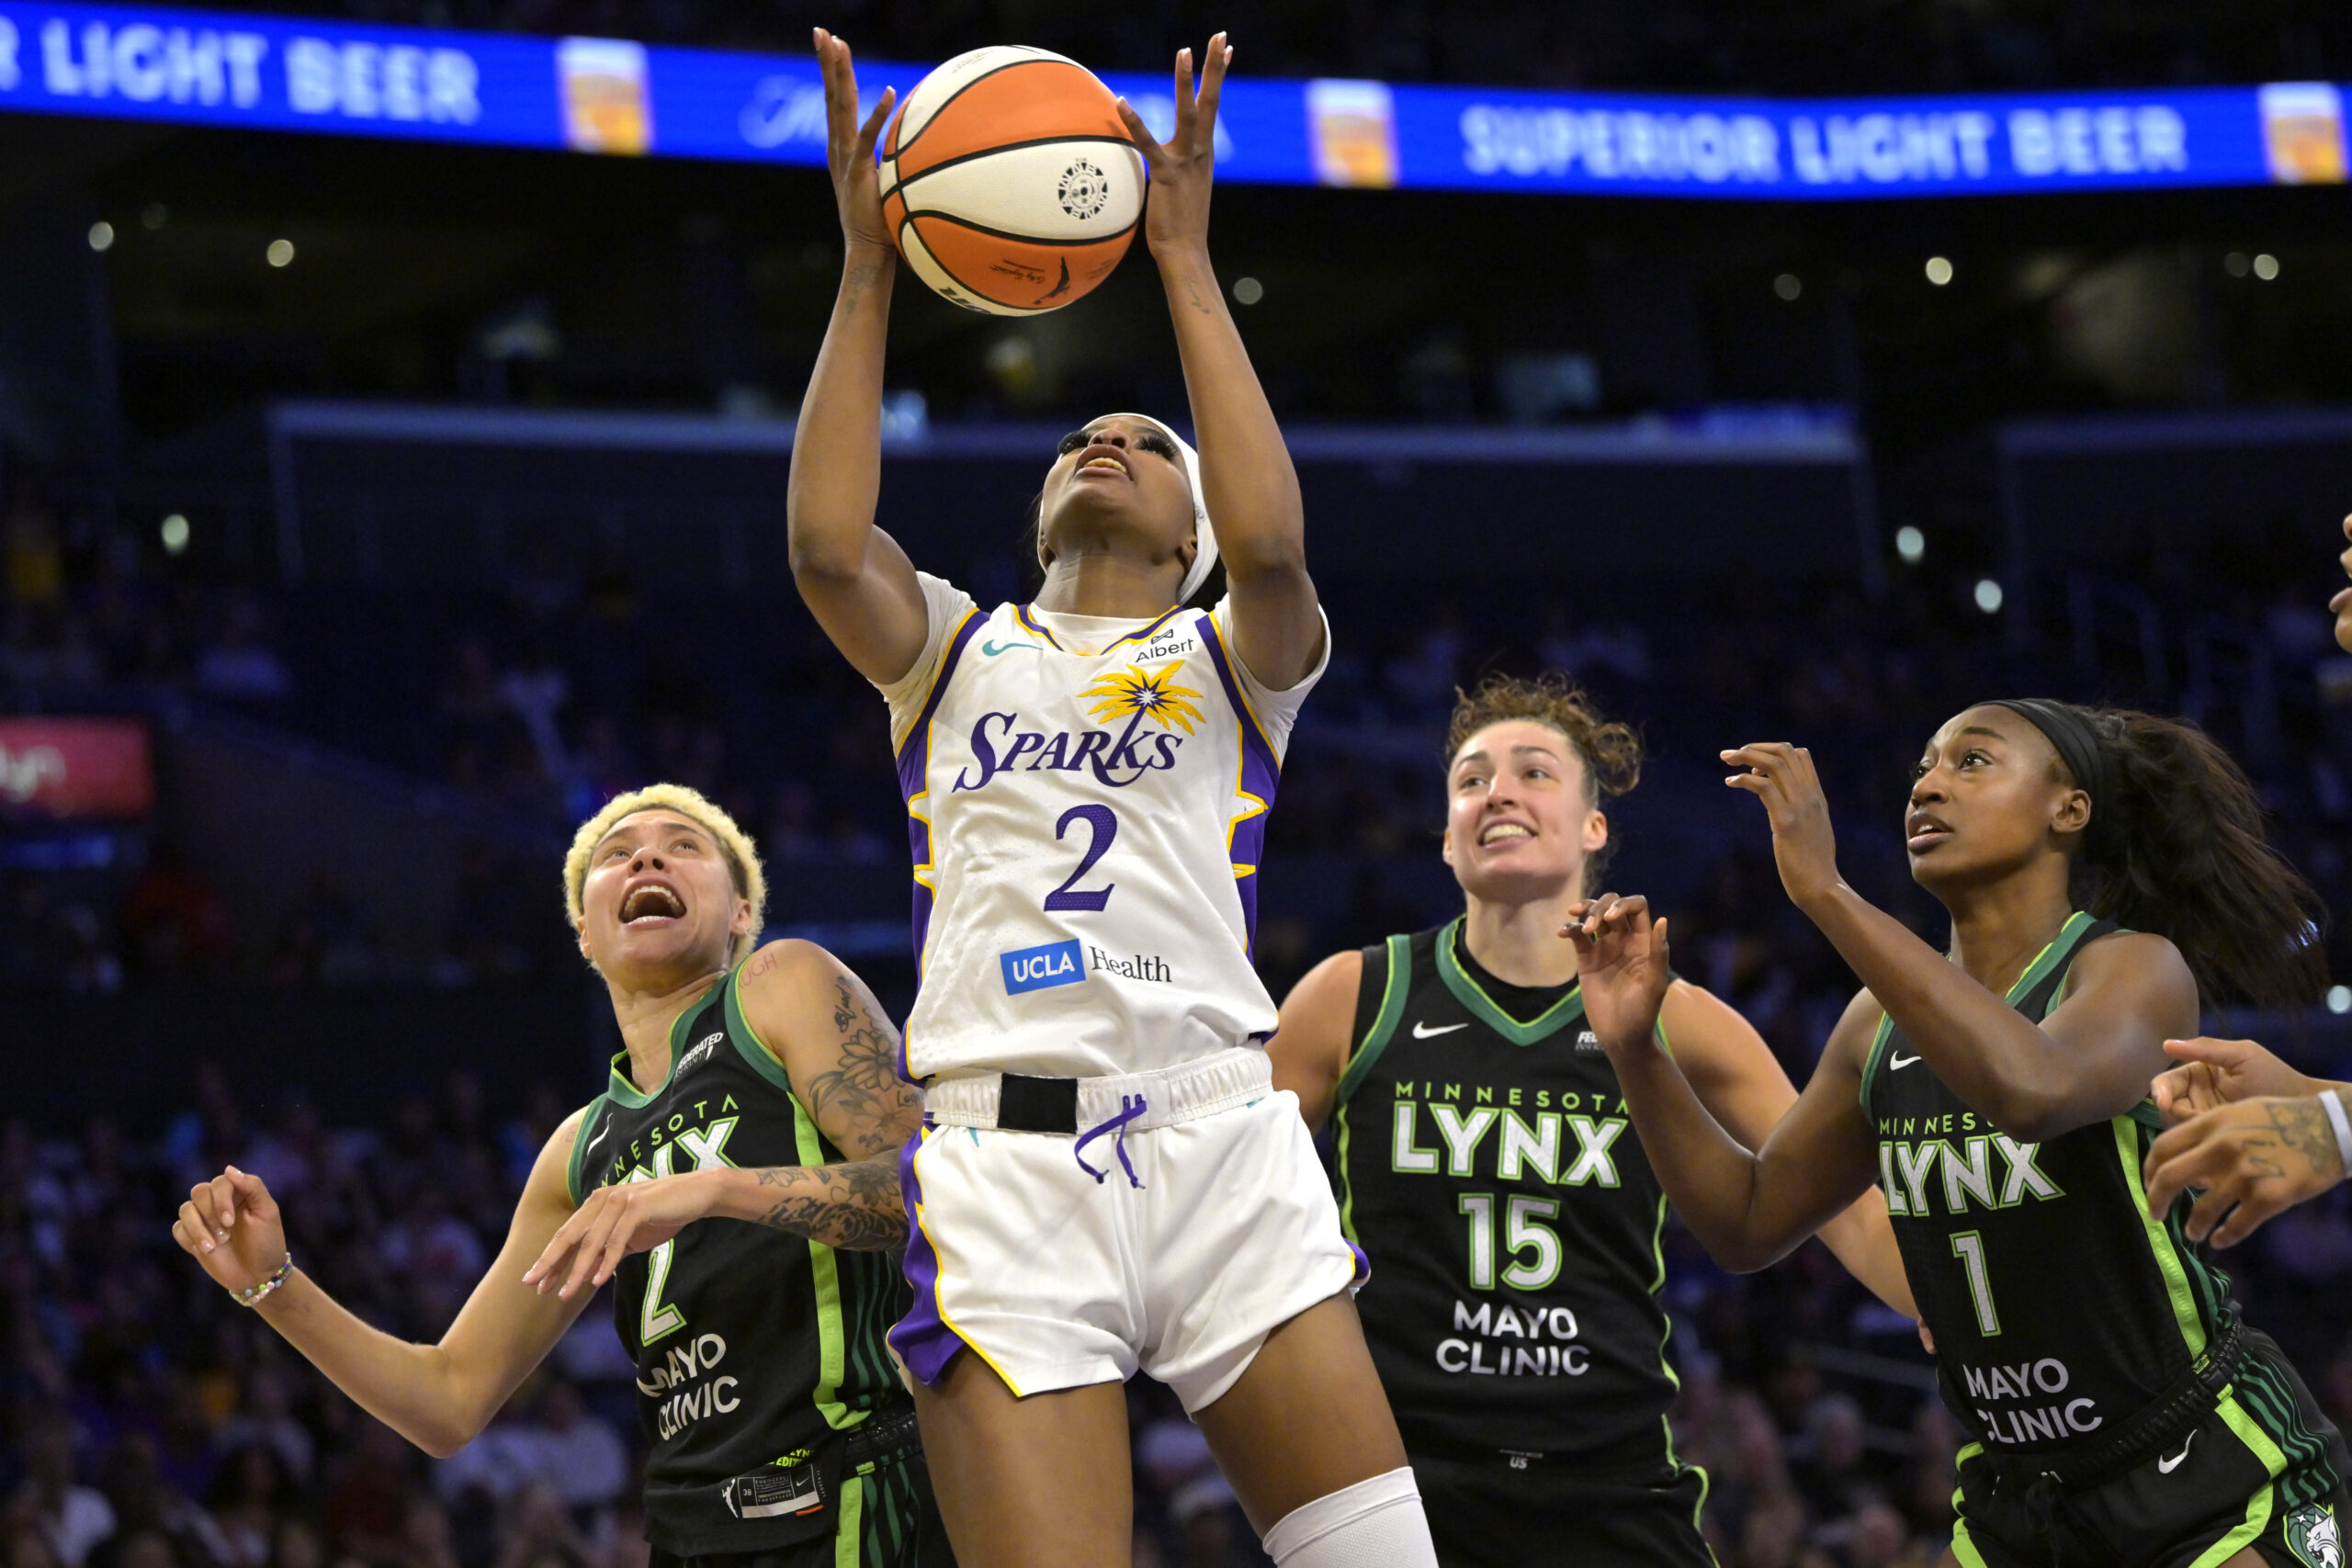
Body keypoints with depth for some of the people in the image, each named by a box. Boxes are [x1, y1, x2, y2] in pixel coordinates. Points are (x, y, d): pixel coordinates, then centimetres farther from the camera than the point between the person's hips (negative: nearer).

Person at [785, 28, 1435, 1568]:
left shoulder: (1229, 657, 18)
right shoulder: (957, 647, 22)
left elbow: (1269, 541, -6)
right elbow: (826, 542, 0)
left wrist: (1187, 262, -1)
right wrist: (867, 271, 2)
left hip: (1217, 1127, 0)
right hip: (1003, 1141, 0)